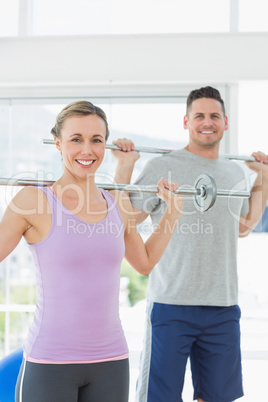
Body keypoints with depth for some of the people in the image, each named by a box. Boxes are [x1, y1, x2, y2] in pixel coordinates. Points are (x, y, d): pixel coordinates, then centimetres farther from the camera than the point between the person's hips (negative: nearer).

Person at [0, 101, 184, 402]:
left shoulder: (118, 204, 7)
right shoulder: (34, 202, -7)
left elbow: (144, 262, 22)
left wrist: (173, 211, 19)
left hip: (111, 360, 5)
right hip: (49, 362, -4)